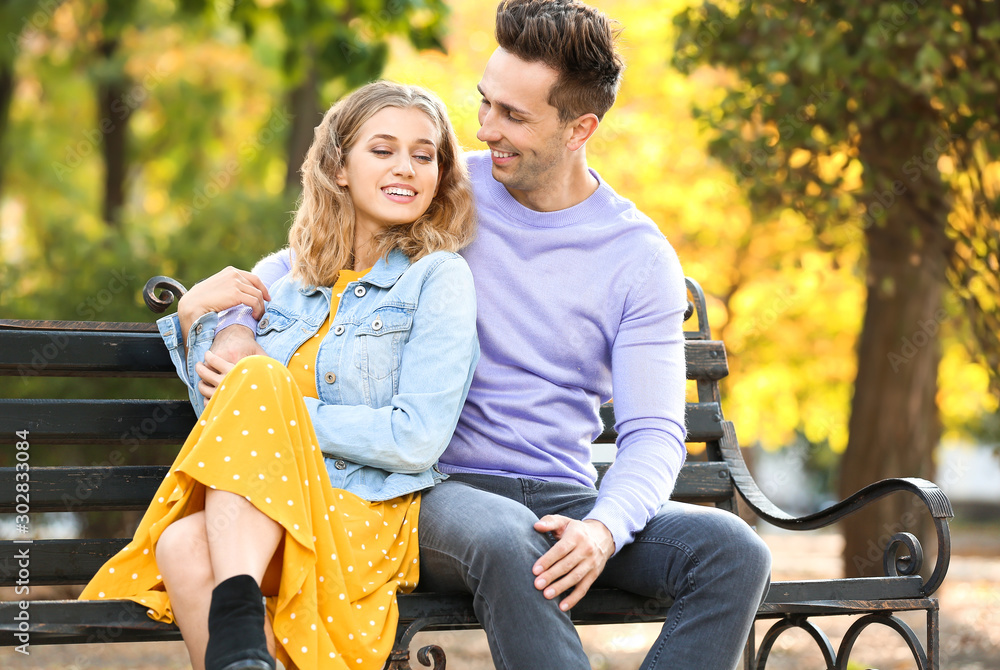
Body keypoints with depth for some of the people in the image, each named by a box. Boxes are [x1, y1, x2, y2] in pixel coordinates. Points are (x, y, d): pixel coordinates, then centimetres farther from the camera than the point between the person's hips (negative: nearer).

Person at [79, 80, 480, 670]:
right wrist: (195, 318, 8)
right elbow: (229, 434, 21)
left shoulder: (439, 277, 4)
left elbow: (417, 440, -8)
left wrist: (272, 403, -7)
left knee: (259, 379, -29)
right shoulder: (289, 284, 18)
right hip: (263, 511, 3)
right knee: (182, 547, -32)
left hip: (367, 515, -3)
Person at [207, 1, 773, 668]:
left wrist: (603, 529, -24)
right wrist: (238, 324, -6)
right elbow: (302, 261, 16)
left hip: (565, 500, 2)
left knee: (732, 549, -25)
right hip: (440, 491, -2)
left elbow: (653, 432, -3)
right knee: (506, 537, -39)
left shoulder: (641, 257, 2)